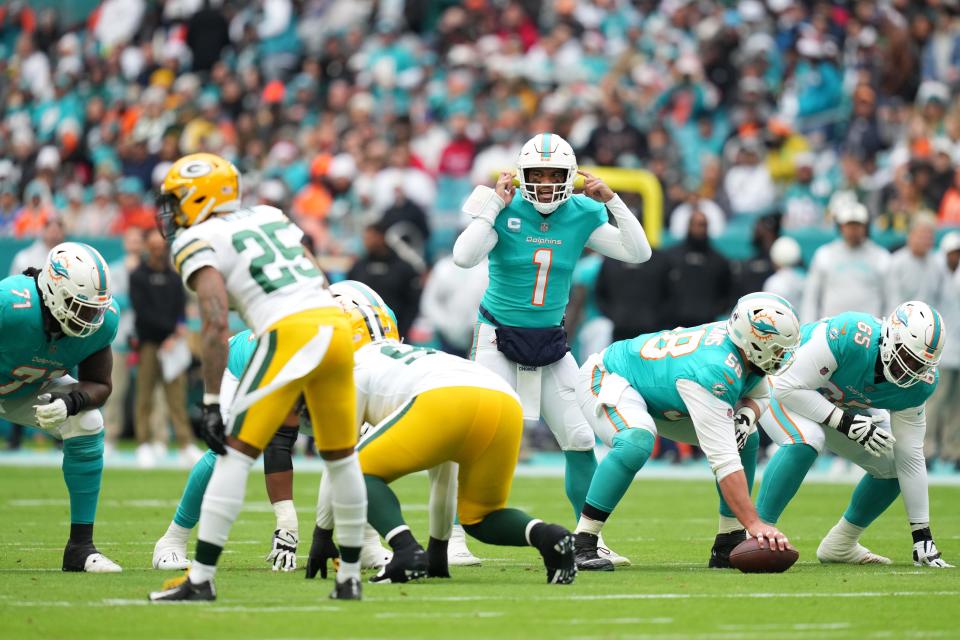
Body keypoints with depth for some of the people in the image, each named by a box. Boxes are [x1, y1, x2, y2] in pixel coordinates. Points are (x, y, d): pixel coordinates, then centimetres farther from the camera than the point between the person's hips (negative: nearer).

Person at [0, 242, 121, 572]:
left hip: (36, 386, 4)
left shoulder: (103, 320, -24)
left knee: (88, 426, -18)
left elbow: (99, 384, -13)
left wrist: (70, 403, -34)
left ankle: (81, 547, -9)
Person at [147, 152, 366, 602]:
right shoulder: (270, 217, 26)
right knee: (341, 458, 18)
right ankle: (350, 577, 24)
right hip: (338, 324, 7)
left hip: (291, 332, -7)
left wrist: (211, 403, -8)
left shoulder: (198, 242, 5)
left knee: (236, 453, -1)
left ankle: (201, 578, -5)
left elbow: (216, 324, -8)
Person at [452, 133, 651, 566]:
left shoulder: (581, 216, -2)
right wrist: (494, 204, -23)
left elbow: (639, 253, -5)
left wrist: (612, 201, -13)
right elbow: (464, 258, -26)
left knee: (580, 439, 4)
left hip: (550, 342, 4)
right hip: (500, 338, -4)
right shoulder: (505, 212, -11)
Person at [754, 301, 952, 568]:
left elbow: (911, 459, -11)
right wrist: (845, 423, -39)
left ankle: (840, 545, 18)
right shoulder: (851, 336, -40)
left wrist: (922, 536, -11)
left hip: (838, 404, 7)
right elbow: (788, 388, -34)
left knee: (893, 466, 0)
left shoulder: (917, 383, -20)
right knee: (806, 440, -36)